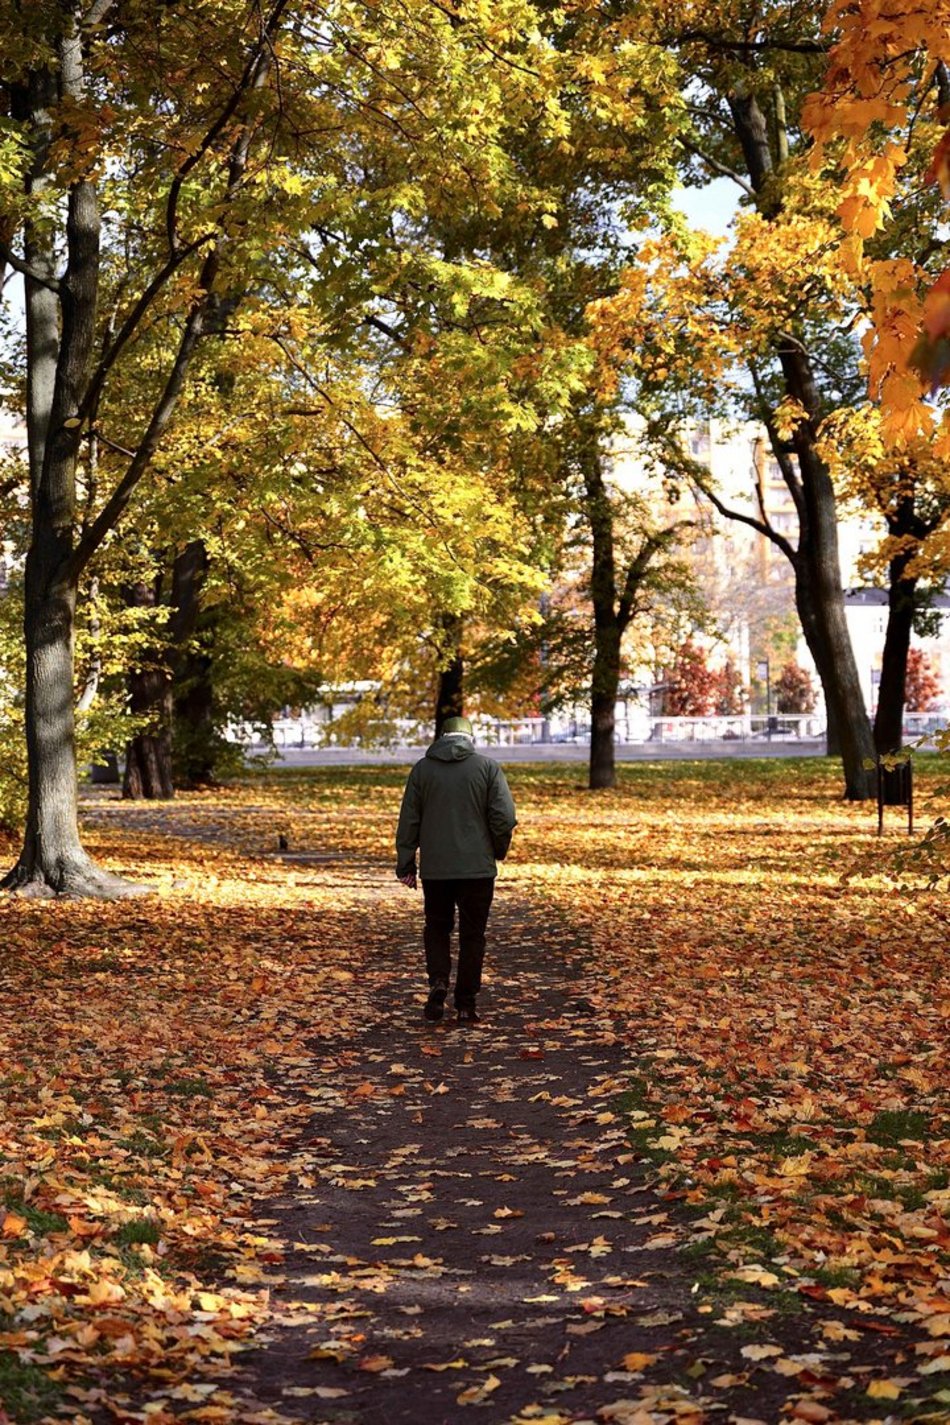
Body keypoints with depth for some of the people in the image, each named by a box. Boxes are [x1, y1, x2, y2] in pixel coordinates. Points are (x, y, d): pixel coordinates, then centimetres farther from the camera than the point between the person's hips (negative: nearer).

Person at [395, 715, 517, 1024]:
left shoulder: (422, 768, 4)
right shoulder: (487, 767, -2)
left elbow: (408, 821, 4)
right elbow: (505, 817, -8)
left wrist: (406, 865, 10)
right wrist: (498, 850, 9)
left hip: (435, 868, 1)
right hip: (477, 868, -1)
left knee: (436, 929, 17)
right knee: (472, 935, 8)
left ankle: (438, 983, -4)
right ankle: (466, 1004, 9)